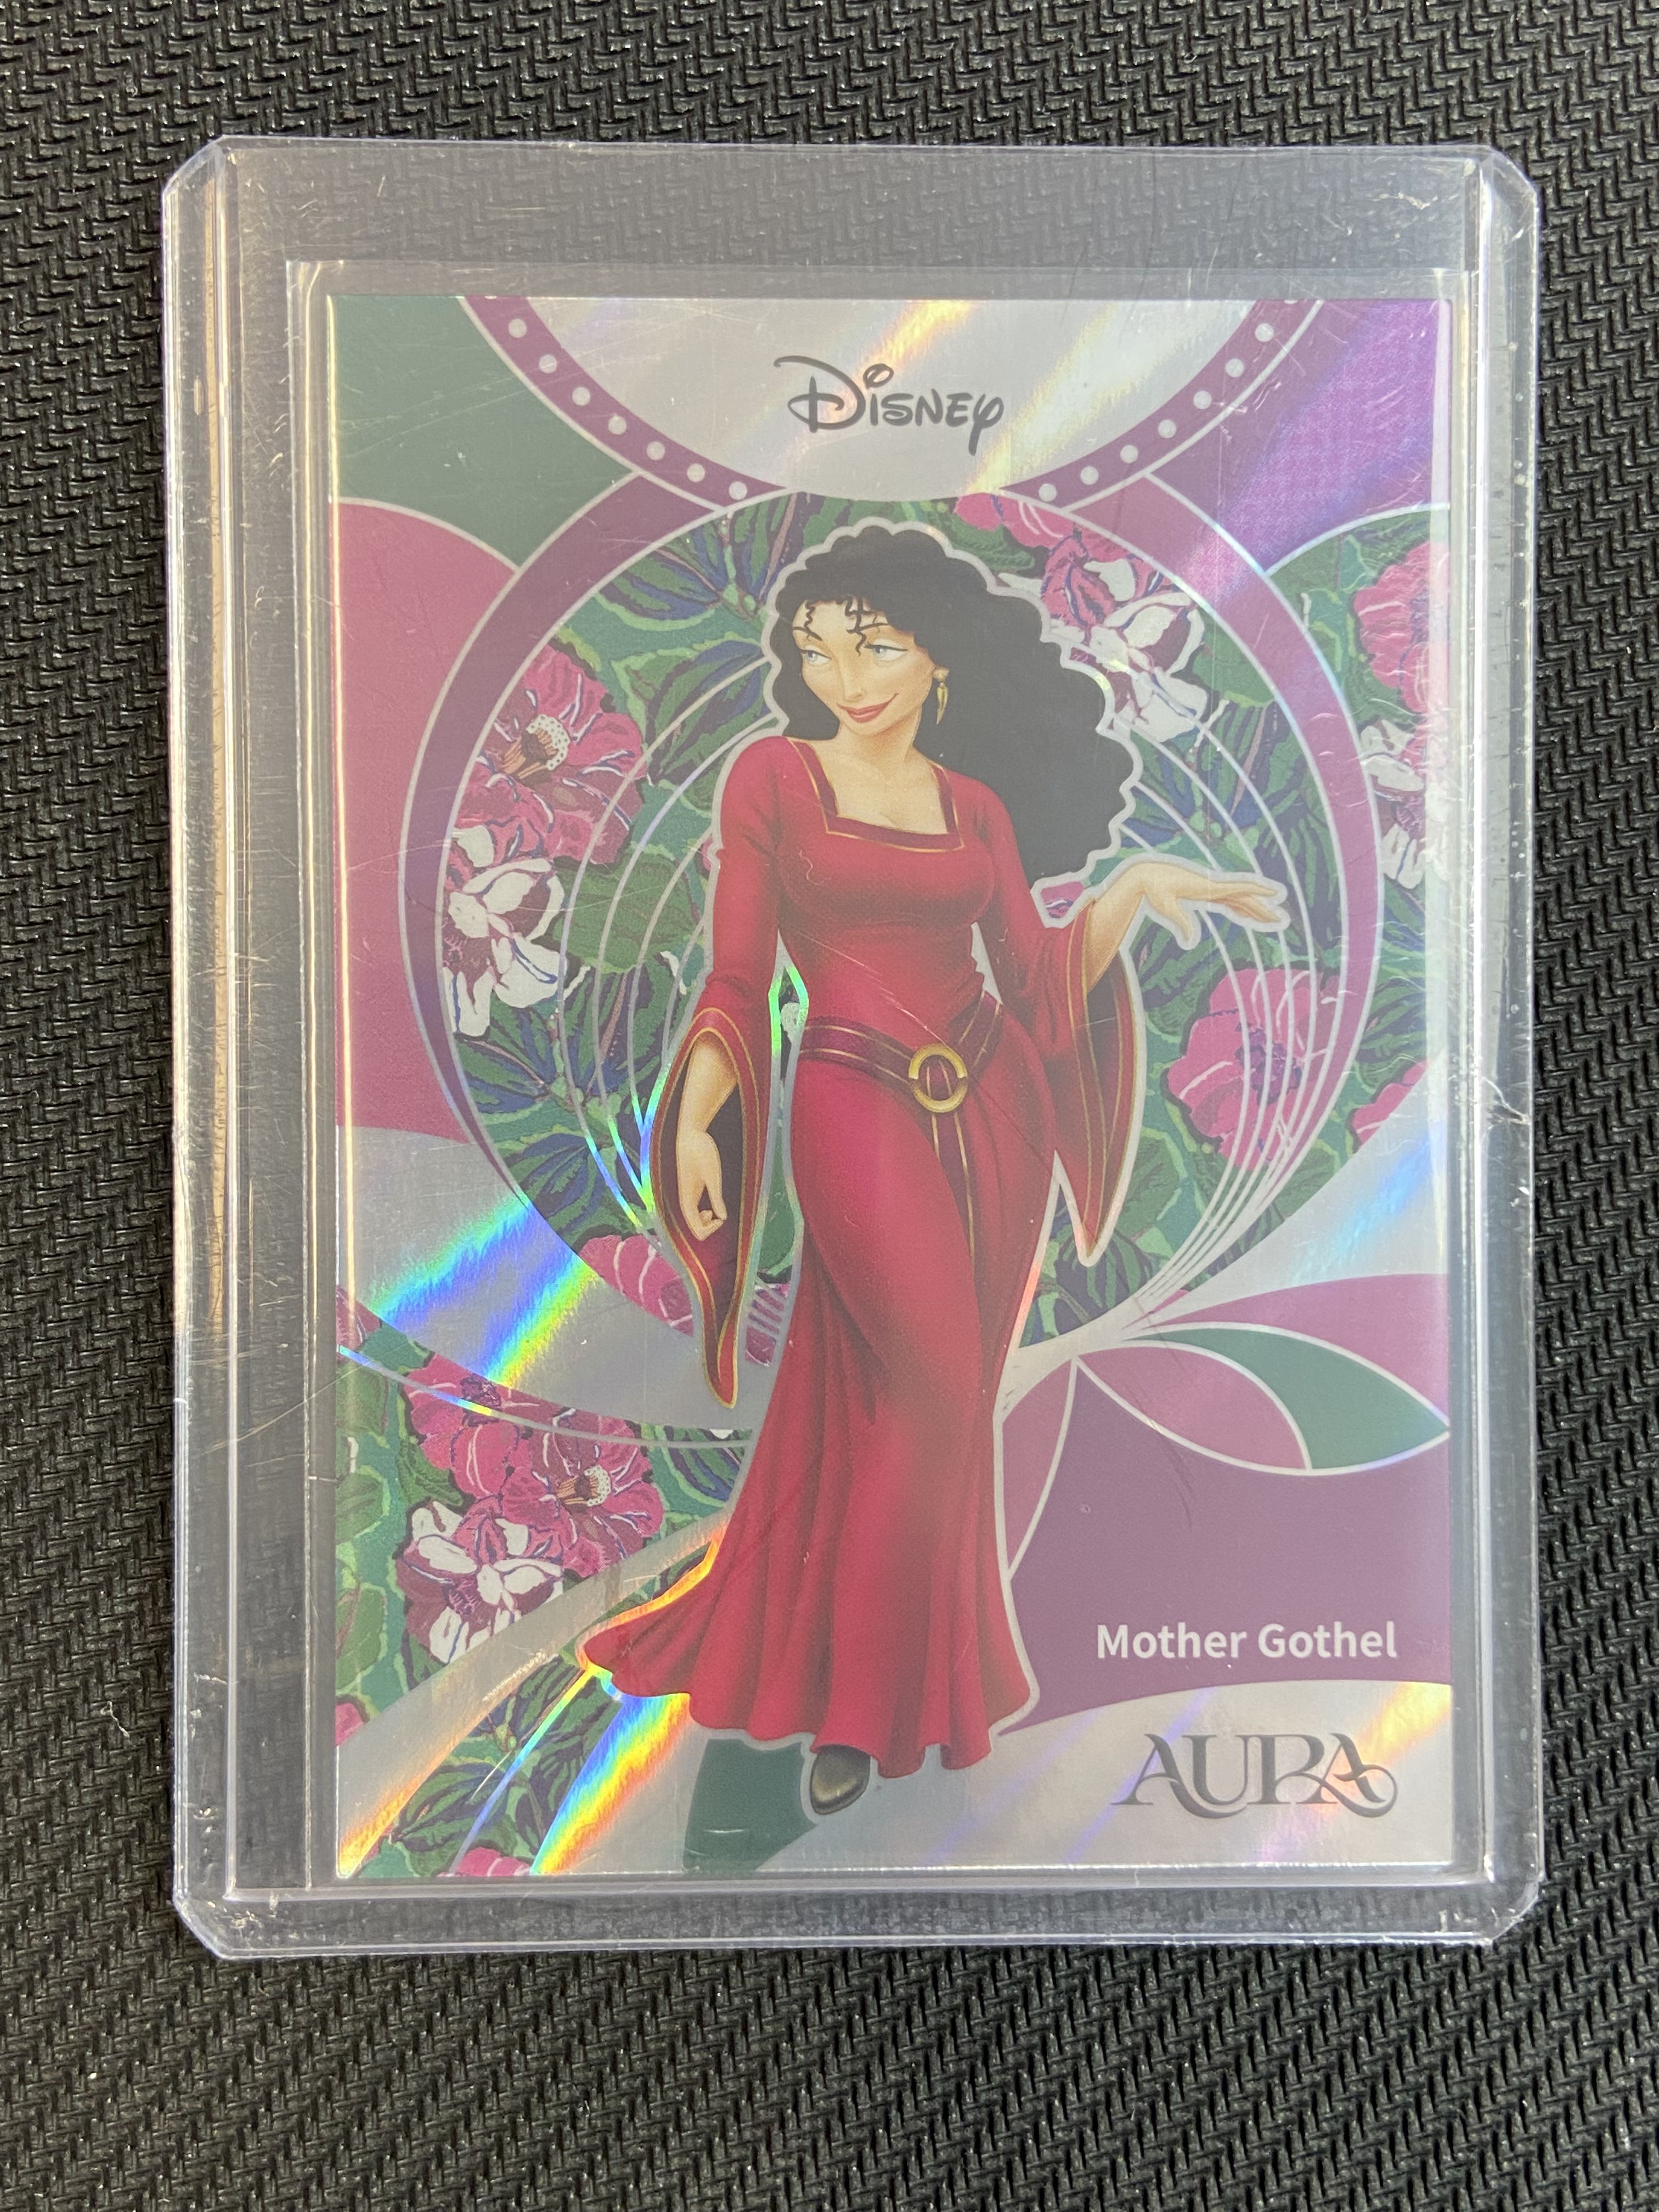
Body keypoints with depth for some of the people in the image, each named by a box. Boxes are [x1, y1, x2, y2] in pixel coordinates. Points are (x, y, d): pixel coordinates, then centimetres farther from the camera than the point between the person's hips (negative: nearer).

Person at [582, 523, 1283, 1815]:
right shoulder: (774, 775, 1)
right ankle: (861, 1697, 12)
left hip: (990, 1108, 4)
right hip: (856, 1107, -3)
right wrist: (694, 1118, -14)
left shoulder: (979, 807, 11)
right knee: (933, 1389, -7)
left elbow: (1043, 984, 5)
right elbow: (739, 977, -4)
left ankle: (873, 1667, 32)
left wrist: (1134, 890, -6)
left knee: (886, 1399, 11)